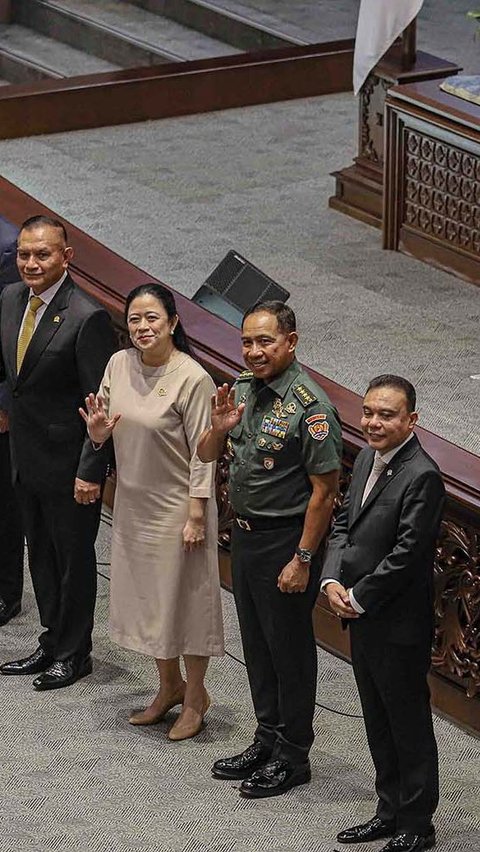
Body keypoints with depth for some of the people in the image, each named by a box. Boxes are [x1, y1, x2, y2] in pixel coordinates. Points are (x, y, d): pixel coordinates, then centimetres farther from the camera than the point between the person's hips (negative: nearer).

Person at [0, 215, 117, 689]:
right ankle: (52, 644, 35)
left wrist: (91, 472, -21)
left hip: (67, 462, -7)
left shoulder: (87, 319, -22)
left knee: (74, 558, 9)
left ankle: (74, 653, 24)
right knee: (41, 556, 20)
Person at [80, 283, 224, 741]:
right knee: (147, 595, 17)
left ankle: (195, 695, 22)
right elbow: (103, 425, 10)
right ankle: (169, 686, 35)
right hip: (133, 502, 6)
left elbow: (202, 453, -16)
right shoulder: (119, 364, -2)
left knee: (184, 596, 5)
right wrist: (98, 431, -14)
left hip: (176, 506, -6)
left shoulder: (193, 379, -19)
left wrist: (197, 514, -16)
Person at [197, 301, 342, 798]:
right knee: (256, 644, 18)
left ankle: (292, 758, 16)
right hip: (244, 534, 8)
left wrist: (302, 560, -20)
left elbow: (324, 491, -20)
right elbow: (206, 456, 12)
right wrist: (219, 428, -10)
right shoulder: (243, 390, 4)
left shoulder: (310, 407, -20)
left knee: (289, 648, 4)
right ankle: (267, 741, 33)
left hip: (285, 539, -8)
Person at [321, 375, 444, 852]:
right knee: (378, 722, 19)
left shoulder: (421, 477, -21)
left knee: (408, 724, 4)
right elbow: (344, 524, 12)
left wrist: (358, 598, -15)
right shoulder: (367, 459, 7)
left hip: (399, 625, -9)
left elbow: (406, 554, -23)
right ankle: (390, 812, 32)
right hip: (362, 618, 9)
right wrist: (332, 581, -3)